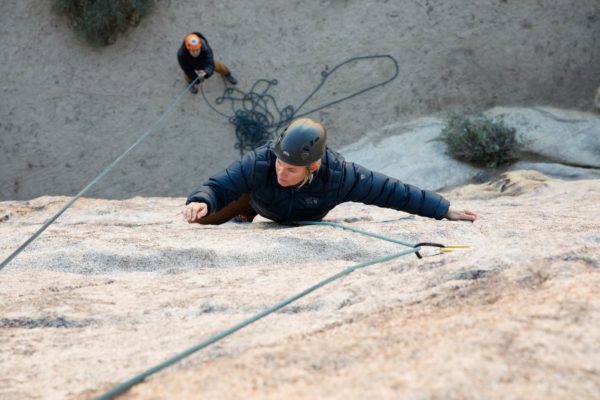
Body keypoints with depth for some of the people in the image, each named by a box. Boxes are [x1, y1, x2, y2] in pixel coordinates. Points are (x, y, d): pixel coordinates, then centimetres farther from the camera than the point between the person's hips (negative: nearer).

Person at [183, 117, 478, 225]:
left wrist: (445, 210, -38)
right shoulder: (260, 163, -49)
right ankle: (247, 211, 43)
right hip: (260, 194, -1)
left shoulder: (338, 175, -47)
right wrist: (200, 202, -68)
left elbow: (391, 190, -40)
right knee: (205, 219, 13)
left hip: (303, 214, 1)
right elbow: (217, 187, -43)